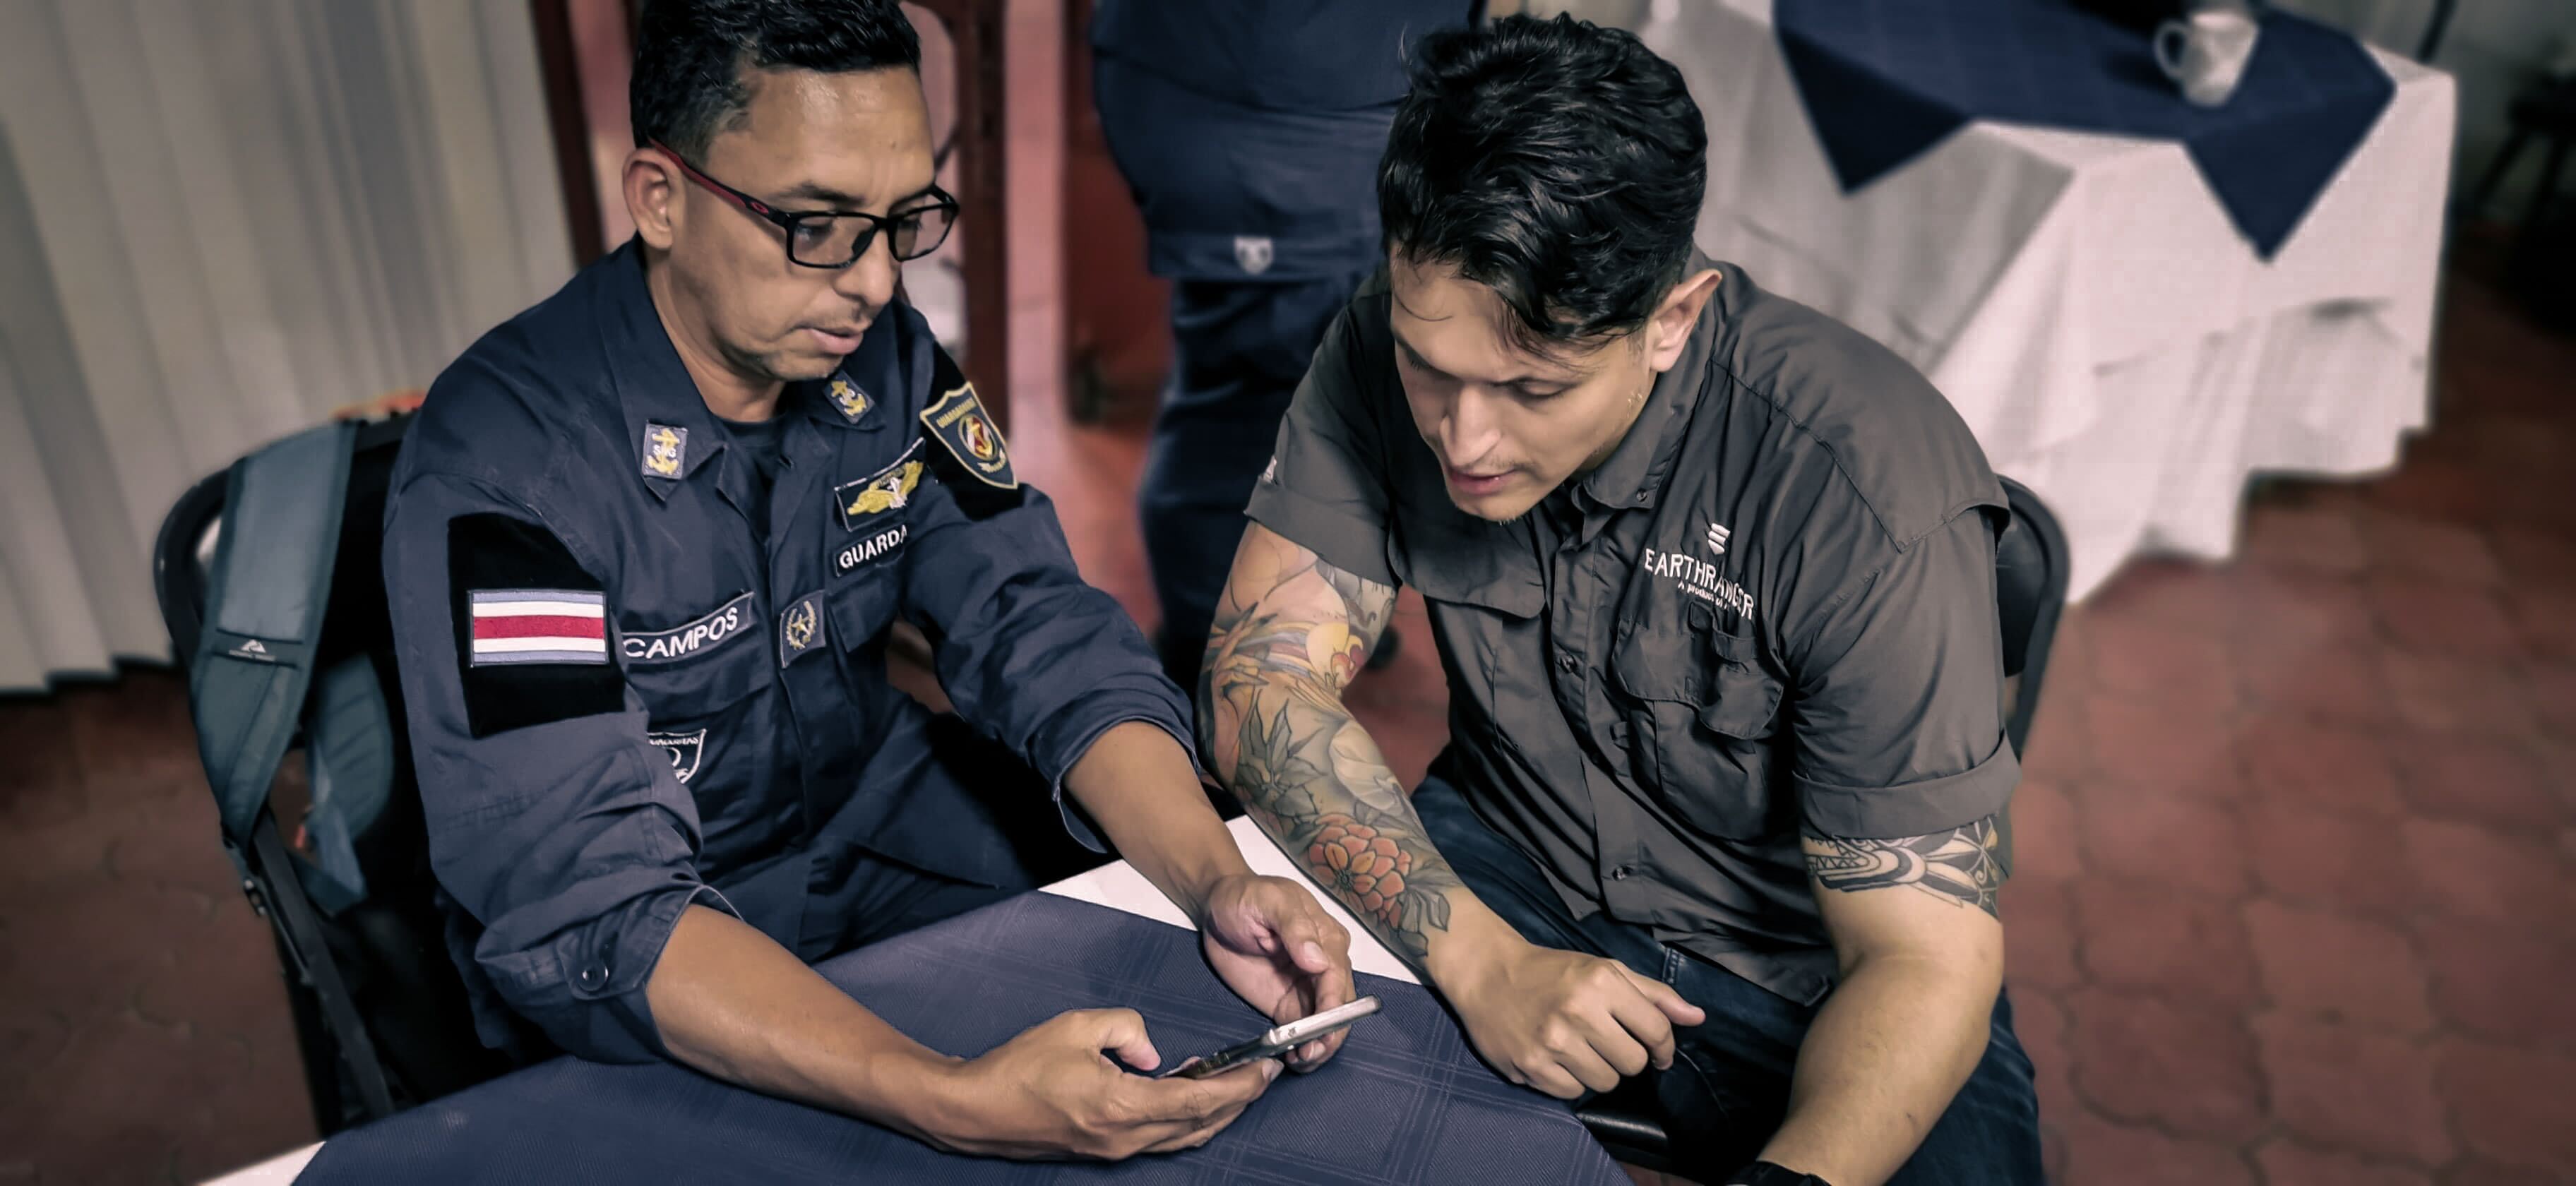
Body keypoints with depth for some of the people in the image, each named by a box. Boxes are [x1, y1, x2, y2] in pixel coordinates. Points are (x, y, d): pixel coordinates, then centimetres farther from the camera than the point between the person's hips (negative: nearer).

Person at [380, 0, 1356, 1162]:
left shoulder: (882, 356, -8)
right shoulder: (497, 474, -27)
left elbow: (1040, 632, -12)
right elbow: (586, 907, -33)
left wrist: (1218, 881, -29)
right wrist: (954, 1100, -46)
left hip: (873, 813, 5)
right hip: (638, 991, -4)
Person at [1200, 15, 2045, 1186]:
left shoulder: (1872, 493, -27)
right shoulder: (1397, 347, -16)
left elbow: (1925, 959, -23)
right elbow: (1262, 677, -15)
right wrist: (1481, 958, -28)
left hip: (1809, 978, -1)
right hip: (1505, 873, 2)